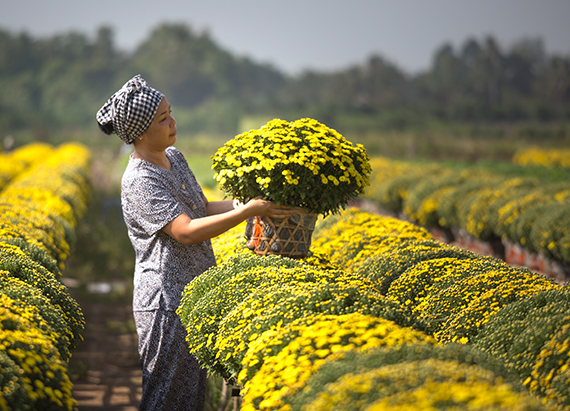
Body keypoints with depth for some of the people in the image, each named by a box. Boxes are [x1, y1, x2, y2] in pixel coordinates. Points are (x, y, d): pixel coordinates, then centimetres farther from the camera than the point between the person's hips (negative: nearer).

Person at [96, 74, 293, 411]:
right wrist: (248, 211, -25)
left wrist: (252, 203, 4)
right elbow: (186, 231, -26)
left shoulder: (174, 157, 10)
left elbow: (203, 209, 17)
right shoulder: (139, 180, -19)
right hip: (166, 303, -9)